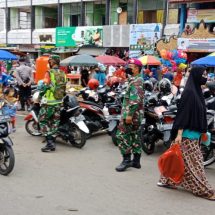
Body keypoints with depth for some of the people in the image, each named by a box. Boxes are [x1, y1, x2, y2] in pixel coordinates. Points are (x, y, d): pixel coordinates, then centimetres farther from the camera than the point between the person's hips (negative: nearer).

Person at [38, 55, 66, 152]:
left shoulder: (49, 73, -14)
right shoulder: (63, 74, 5)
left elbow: (45, 87, -17)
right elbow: (64, 88, 10)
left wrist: (40, 93, 1)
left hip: (48, 102, -6)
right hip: (58, 102, 6)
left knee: (43, 121, 3)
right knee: (54, 122, 12)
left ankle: (50, 143, -4)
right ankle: (52, 142, 16)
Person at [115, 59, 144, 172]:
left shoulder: (135, 81, -15)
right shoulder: (138, 79, 18)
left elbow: (135, 100, -24)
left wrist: (129, 114, -25)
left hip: (131, 113, -11)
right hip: (137, 114, 11)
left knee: (122, 135, -7)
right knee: (135, 136, 12)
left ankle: (126, 160, -3)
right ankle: (136, 161, 18)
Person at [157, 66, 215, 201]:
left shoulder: (197, 91, 12)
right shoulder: (189, 92, -16)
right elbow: (183, 113, -20)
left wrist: (203, 131, 20)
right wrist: (179, 134, -22)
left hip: (194, 134, 9)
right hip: (187, 135, -9)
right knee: (194, 162, 0)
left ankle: (168, 181, 24)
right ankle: (204, 190, 8)